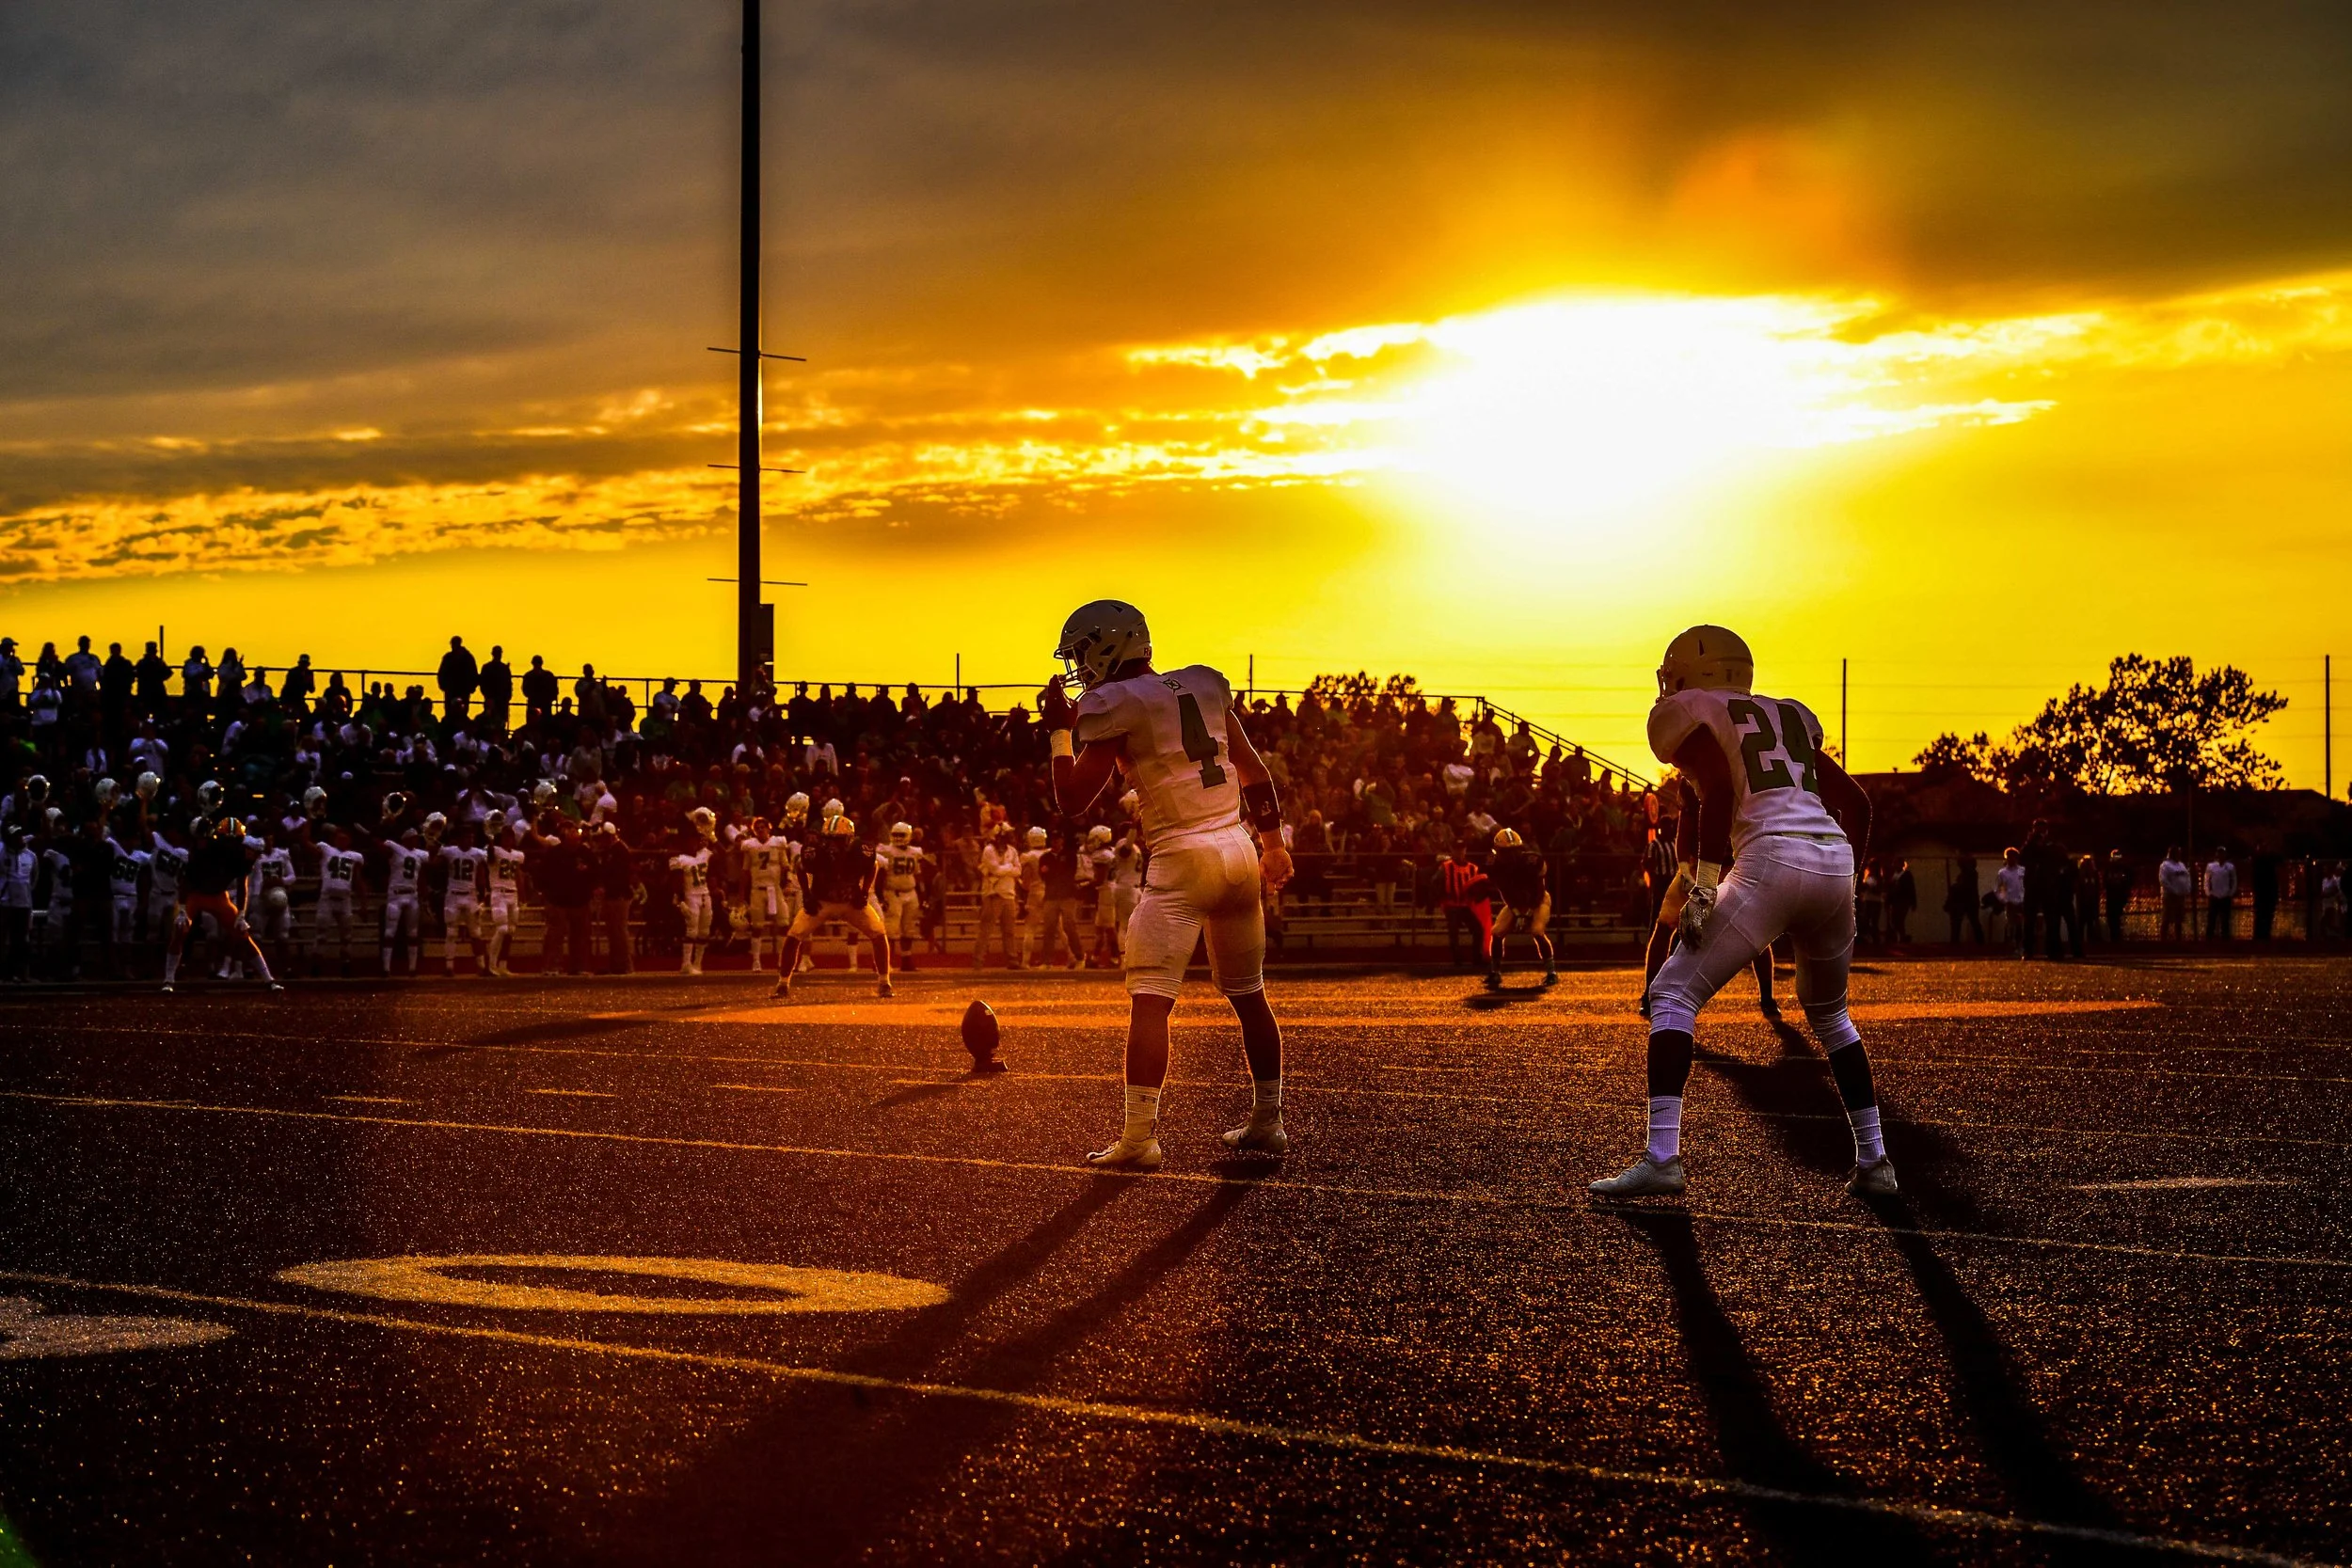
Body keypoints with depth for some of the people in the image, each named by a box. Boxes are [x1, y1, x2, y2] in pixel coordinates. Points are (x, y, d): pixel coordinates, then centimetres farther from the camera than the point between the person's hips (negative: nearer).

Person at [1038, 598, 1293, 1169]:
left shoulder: (1115, 708, -6)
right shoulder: (1206, 687, 13)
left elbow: (1072, 800, -2)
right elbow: (1254, 769, 18)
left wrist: (1060, 732, 9)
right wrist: (1272, 842, 26)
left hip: (1183, 857, -7)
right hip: (1240, 851, 7)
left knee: (1150, 1002, -7)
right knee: (1249, 996, 17)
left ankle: (1139, 1137, -12)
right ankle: (1267, 1121, 23)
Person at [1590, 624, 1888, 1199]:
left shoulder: (1692, 720, 10)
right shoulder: (1790, 719, 29)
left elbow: (1718, 792, -9)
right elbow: (1855, 804, 24)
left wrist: (1704, 883, -10)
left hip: (1770, 860, -6)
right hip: (1835, 860, 6)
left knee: (1673, 996, 1)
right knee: (1829, 1015, 27)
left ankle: (1661, 1157, -13)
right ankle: (1874, 1161, 22)